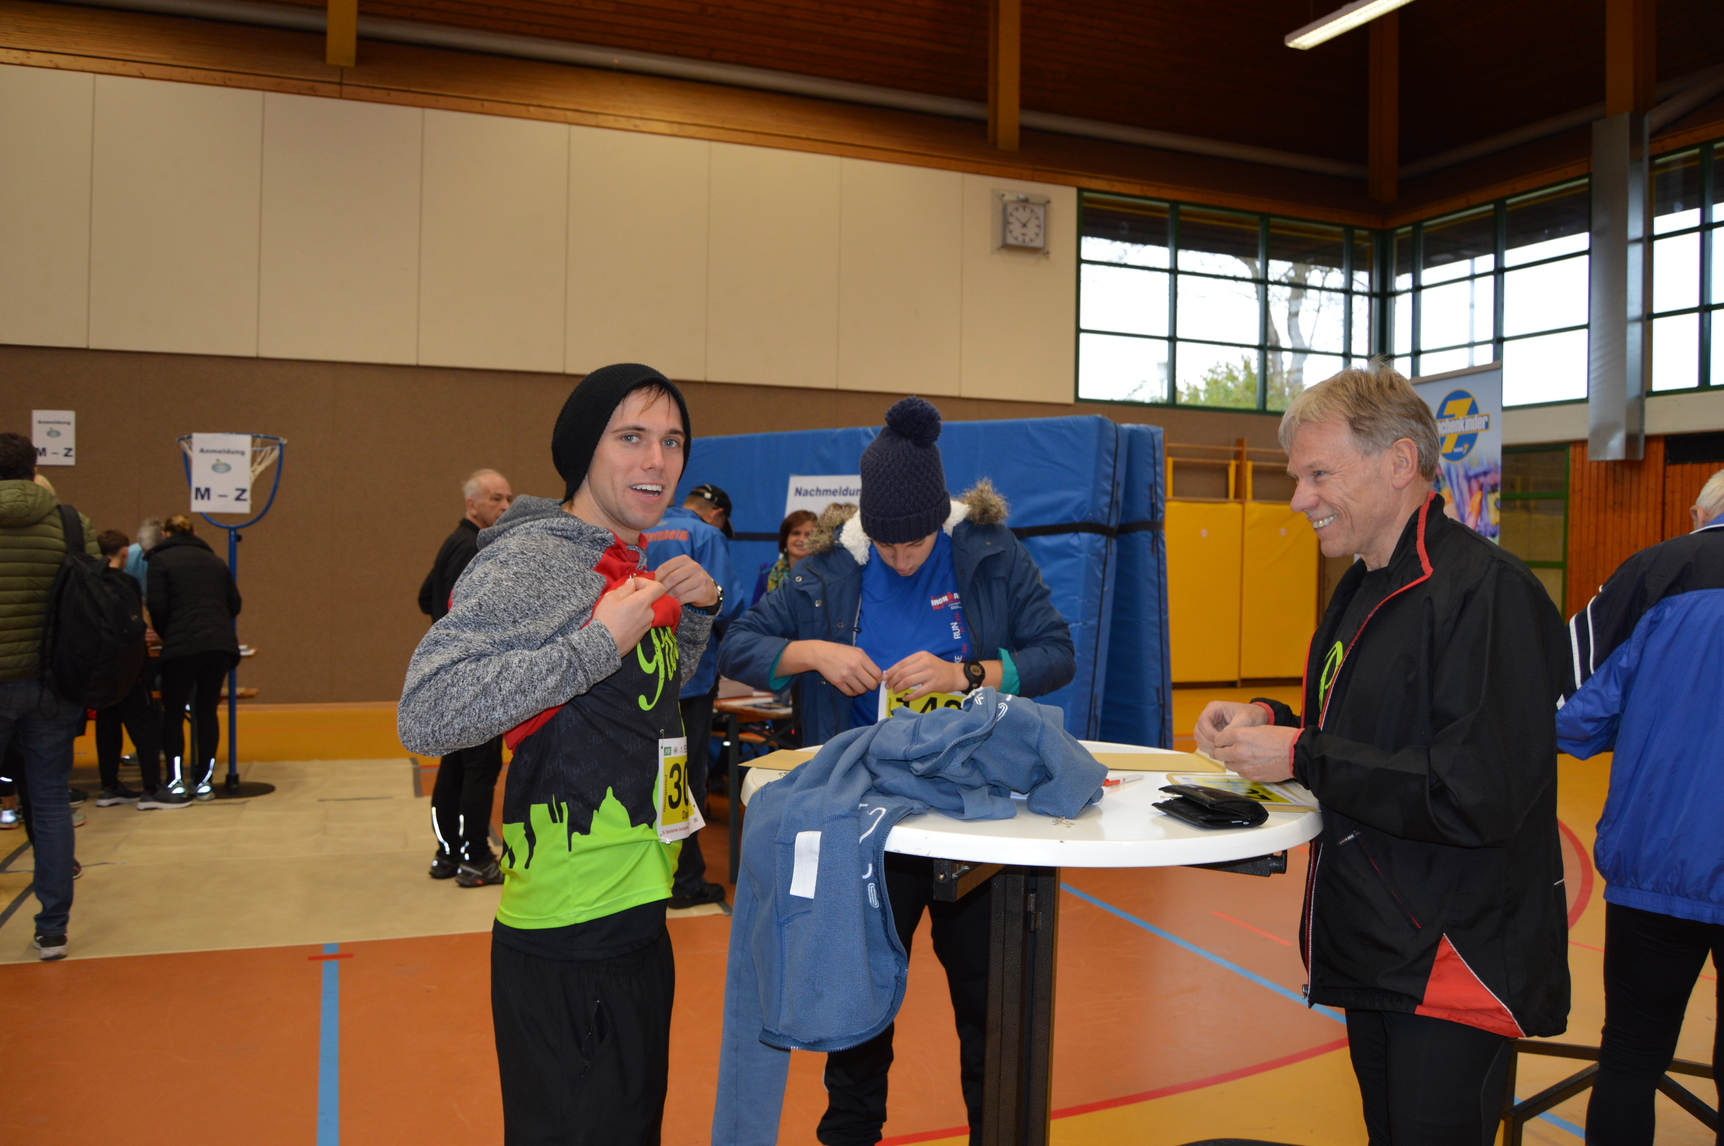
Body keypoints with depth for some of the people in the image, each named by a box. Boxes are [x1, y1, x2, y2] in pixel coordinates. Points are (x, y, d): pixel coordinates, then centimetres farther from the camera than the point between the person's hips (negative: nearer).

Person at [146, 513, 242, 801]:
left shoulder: (160, 560, 3)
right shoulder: (215, 561, 17)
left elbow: (157, 607, -6)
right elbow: (234, 604, 14)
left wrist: (165, 634, 11)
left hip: (182, 647, -4)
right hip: (221, 645, 4)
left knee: (173, 714, 9)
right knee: (207, 711, 11)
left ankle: (176, 780, 4)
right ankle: (204, 781, 12)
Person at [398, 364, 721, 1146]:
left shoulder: (634, 566, 9)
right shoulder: (532, 561, -17)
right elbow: (424, 715, -28)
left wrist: (696, 609, 5)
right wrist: (600, 643, -27)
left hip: (636, 918, 9)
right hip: (570, 943, -9)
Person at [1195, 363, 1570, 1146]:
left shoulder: (1486, 588, -20)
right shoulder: (1363, 588, 11)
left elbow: (1478, 796, -27)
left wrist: (1302, 757, -23)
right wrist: (1271, 723, 1)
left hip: (1453, 965, -9)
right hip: (1373, 953, 9)